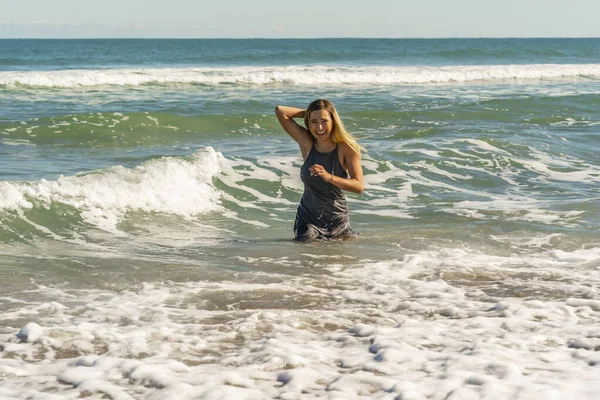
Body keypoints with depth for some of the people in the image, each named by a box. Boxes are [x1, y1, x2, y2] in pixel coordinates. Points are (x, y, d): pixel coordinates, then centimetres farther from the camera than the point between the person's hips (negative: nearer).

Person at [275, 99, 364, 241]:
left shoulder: (346, 148, -11)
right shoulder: (307, 143, -5)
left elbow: (359, 186, -21)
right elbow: (280, 111, -10)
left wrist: (329, 177, -33)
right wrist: (308, 113, -4)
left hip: (337, 219, 0)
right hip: (308, 218, 0)